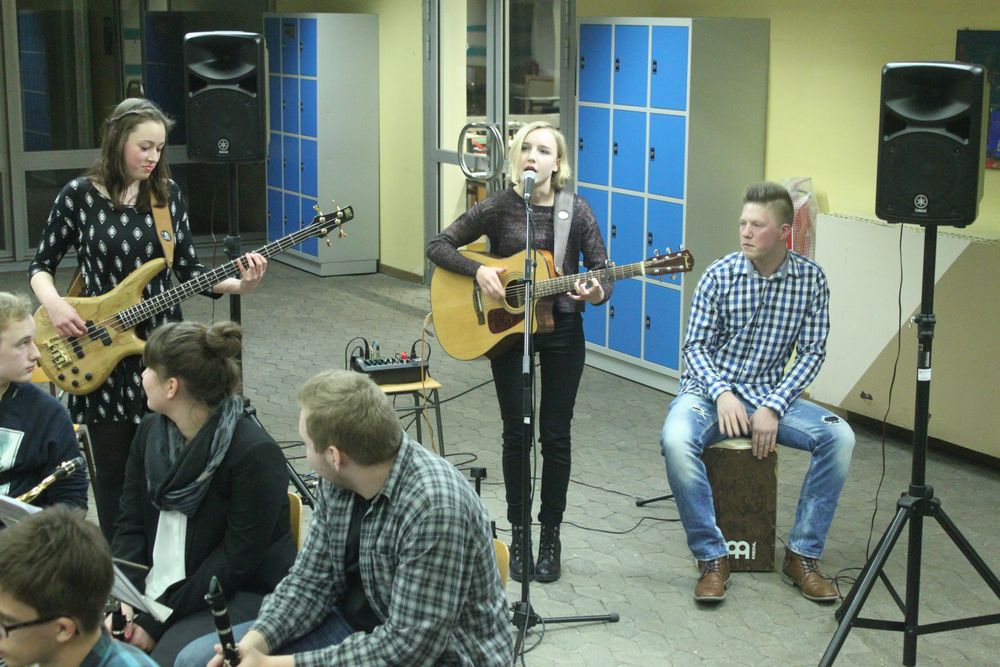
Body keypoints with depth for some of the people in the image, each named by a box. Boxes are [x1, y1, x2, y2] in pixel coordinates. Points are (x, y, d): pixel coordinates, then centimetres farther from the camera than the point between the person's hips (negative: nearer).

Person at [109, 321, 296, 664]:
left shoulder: (255, 454, -20)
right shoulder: (151, 430, 3)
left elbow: (237, 561, -19)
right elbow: (130, 523, 4)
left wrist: (157, 621, -17)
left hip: (243, 595, -6)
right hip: (153, 589, 6)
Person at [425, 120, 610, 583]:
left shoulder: (576, 211, -4)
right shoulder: (498, 208, -5)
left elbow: (602, 270, -2)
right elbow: (438, 246, -3)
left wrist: (597, 293, -24)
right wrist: (478, 270, -17)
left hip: (563, 332, 0)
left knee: (556, 436, 5)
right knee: (516, 434, 7)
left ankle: (551, 535, 19)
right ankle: (519, 533, 21)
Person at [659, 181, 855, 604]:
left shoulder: (810, 279, -3)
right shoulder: (720, 275, -7)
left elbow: (812, 353, -3)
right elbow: (696, 346, -3)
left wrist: (773, 407, -15)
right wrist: (722, 393, -20)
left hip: (771, 394, 2)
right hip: (710, 389, -2)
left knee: (839, 437, -23)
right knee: (676, 440, -34)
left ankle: (803, 555, -8)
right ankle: (712, 558, -18)